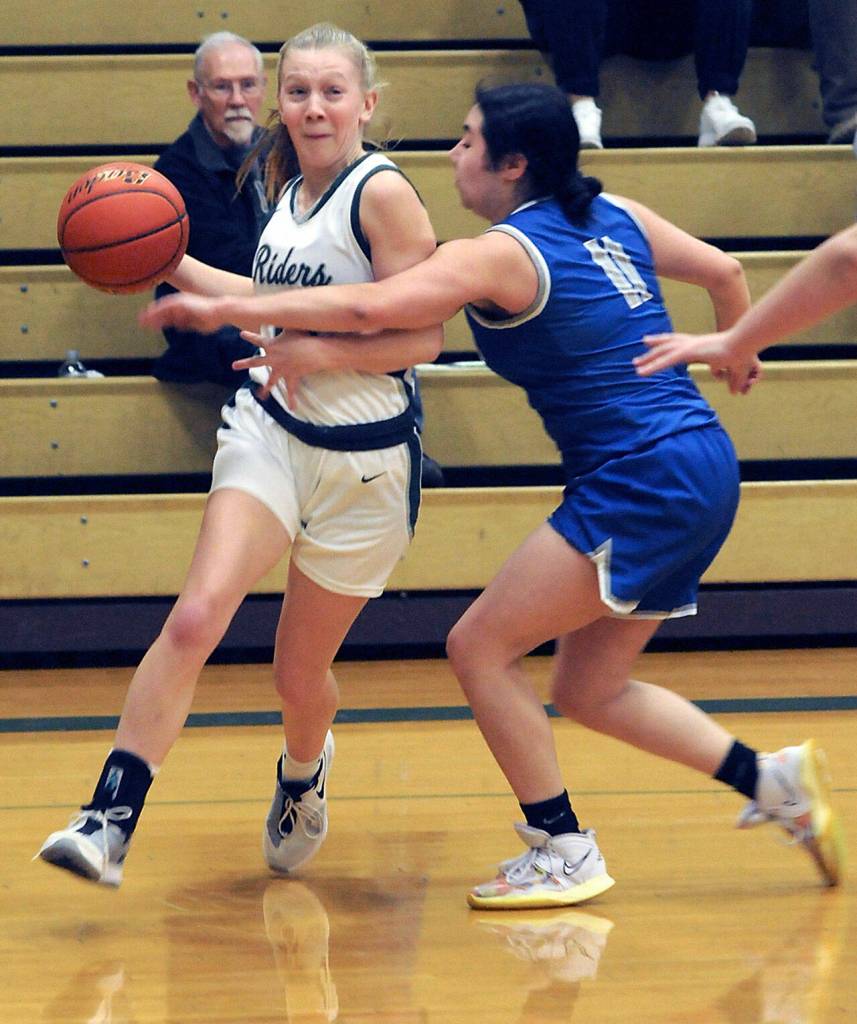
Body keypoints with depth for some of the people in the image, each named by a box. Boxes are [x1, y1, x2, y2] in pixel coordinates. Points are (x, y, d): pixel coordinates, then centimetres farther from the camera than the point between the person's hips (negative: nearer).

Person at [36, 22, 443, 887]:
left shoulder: (382, 193, -15)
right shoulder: (290, 188, 7)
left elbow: (423, 337, -18)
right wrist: (172, 266, 16)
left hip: (364, 460, -4)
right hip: (269, 431, 4)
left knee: (299, 670, 11)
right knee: (194, 618, -20)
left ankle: (303, 775, 48)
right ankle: (110, 823, -23)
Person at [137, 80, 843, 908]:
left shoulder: (499, 254, -13)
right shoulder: (616, 216, 11)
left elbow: (373, 305, -26)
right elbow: (723, 271, 20)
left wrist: (226, 308, -22)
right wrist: (738, 354, 41)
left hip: (641, 483, -9)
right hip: (699, 473, 9)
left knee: (481, 647, -2)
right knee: (586, 691, 16)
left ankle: (562, 852, 1)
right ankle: (774, 779, 13)